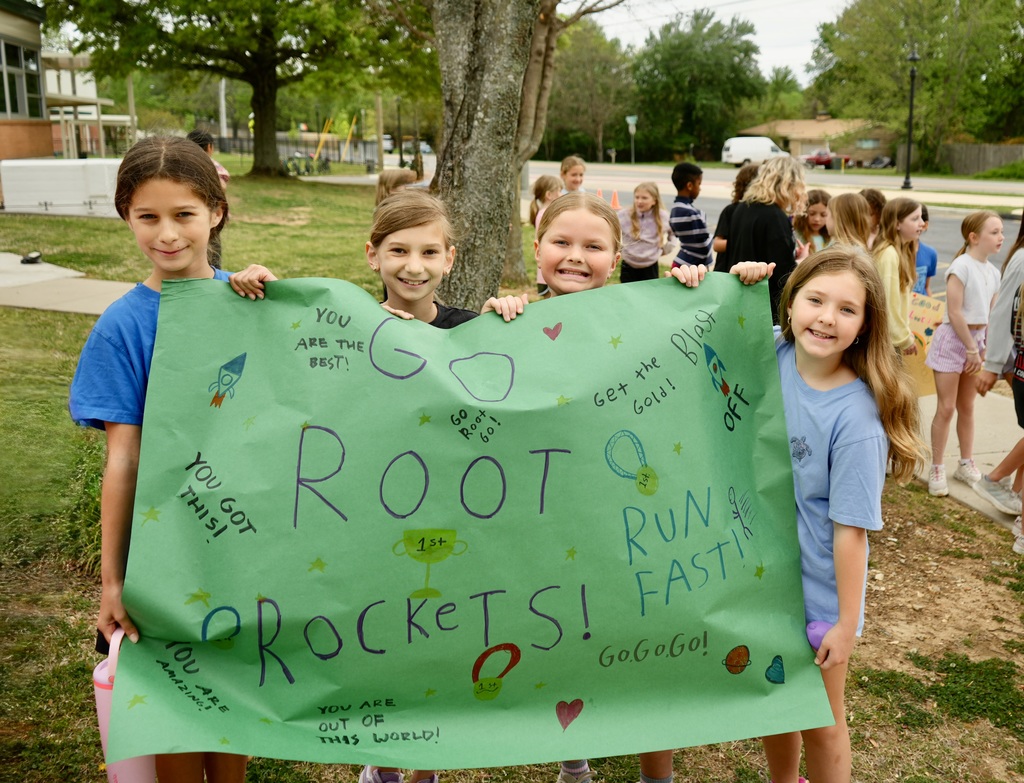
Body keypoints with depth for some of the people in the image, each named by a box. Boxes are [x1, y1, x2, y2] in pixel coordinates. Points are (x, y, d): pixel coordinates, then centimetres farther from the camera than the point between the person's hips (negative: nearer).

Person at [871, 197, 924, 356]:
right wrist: (904, 338, -12)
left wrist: (905, 334, 9)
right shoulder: (889, 254, -19)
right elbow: (888, 301, -20)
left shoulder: (901, 251, 10)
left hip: (892, 336, 9)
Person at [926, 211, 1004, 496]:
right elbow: (954, 313, -19)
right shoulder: (961, 266, -16)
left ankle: (966, 464, 25)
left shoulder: (993, 272, 7)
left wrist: (985, 348, 10)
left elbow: (988, 315, 13)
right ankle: (937, 469, 6)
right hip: (953, 339, -7)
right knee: (946, 408, -4)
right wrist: (971, 349, -16)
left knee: (967, 407, 15)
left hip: (976, 338, 7)